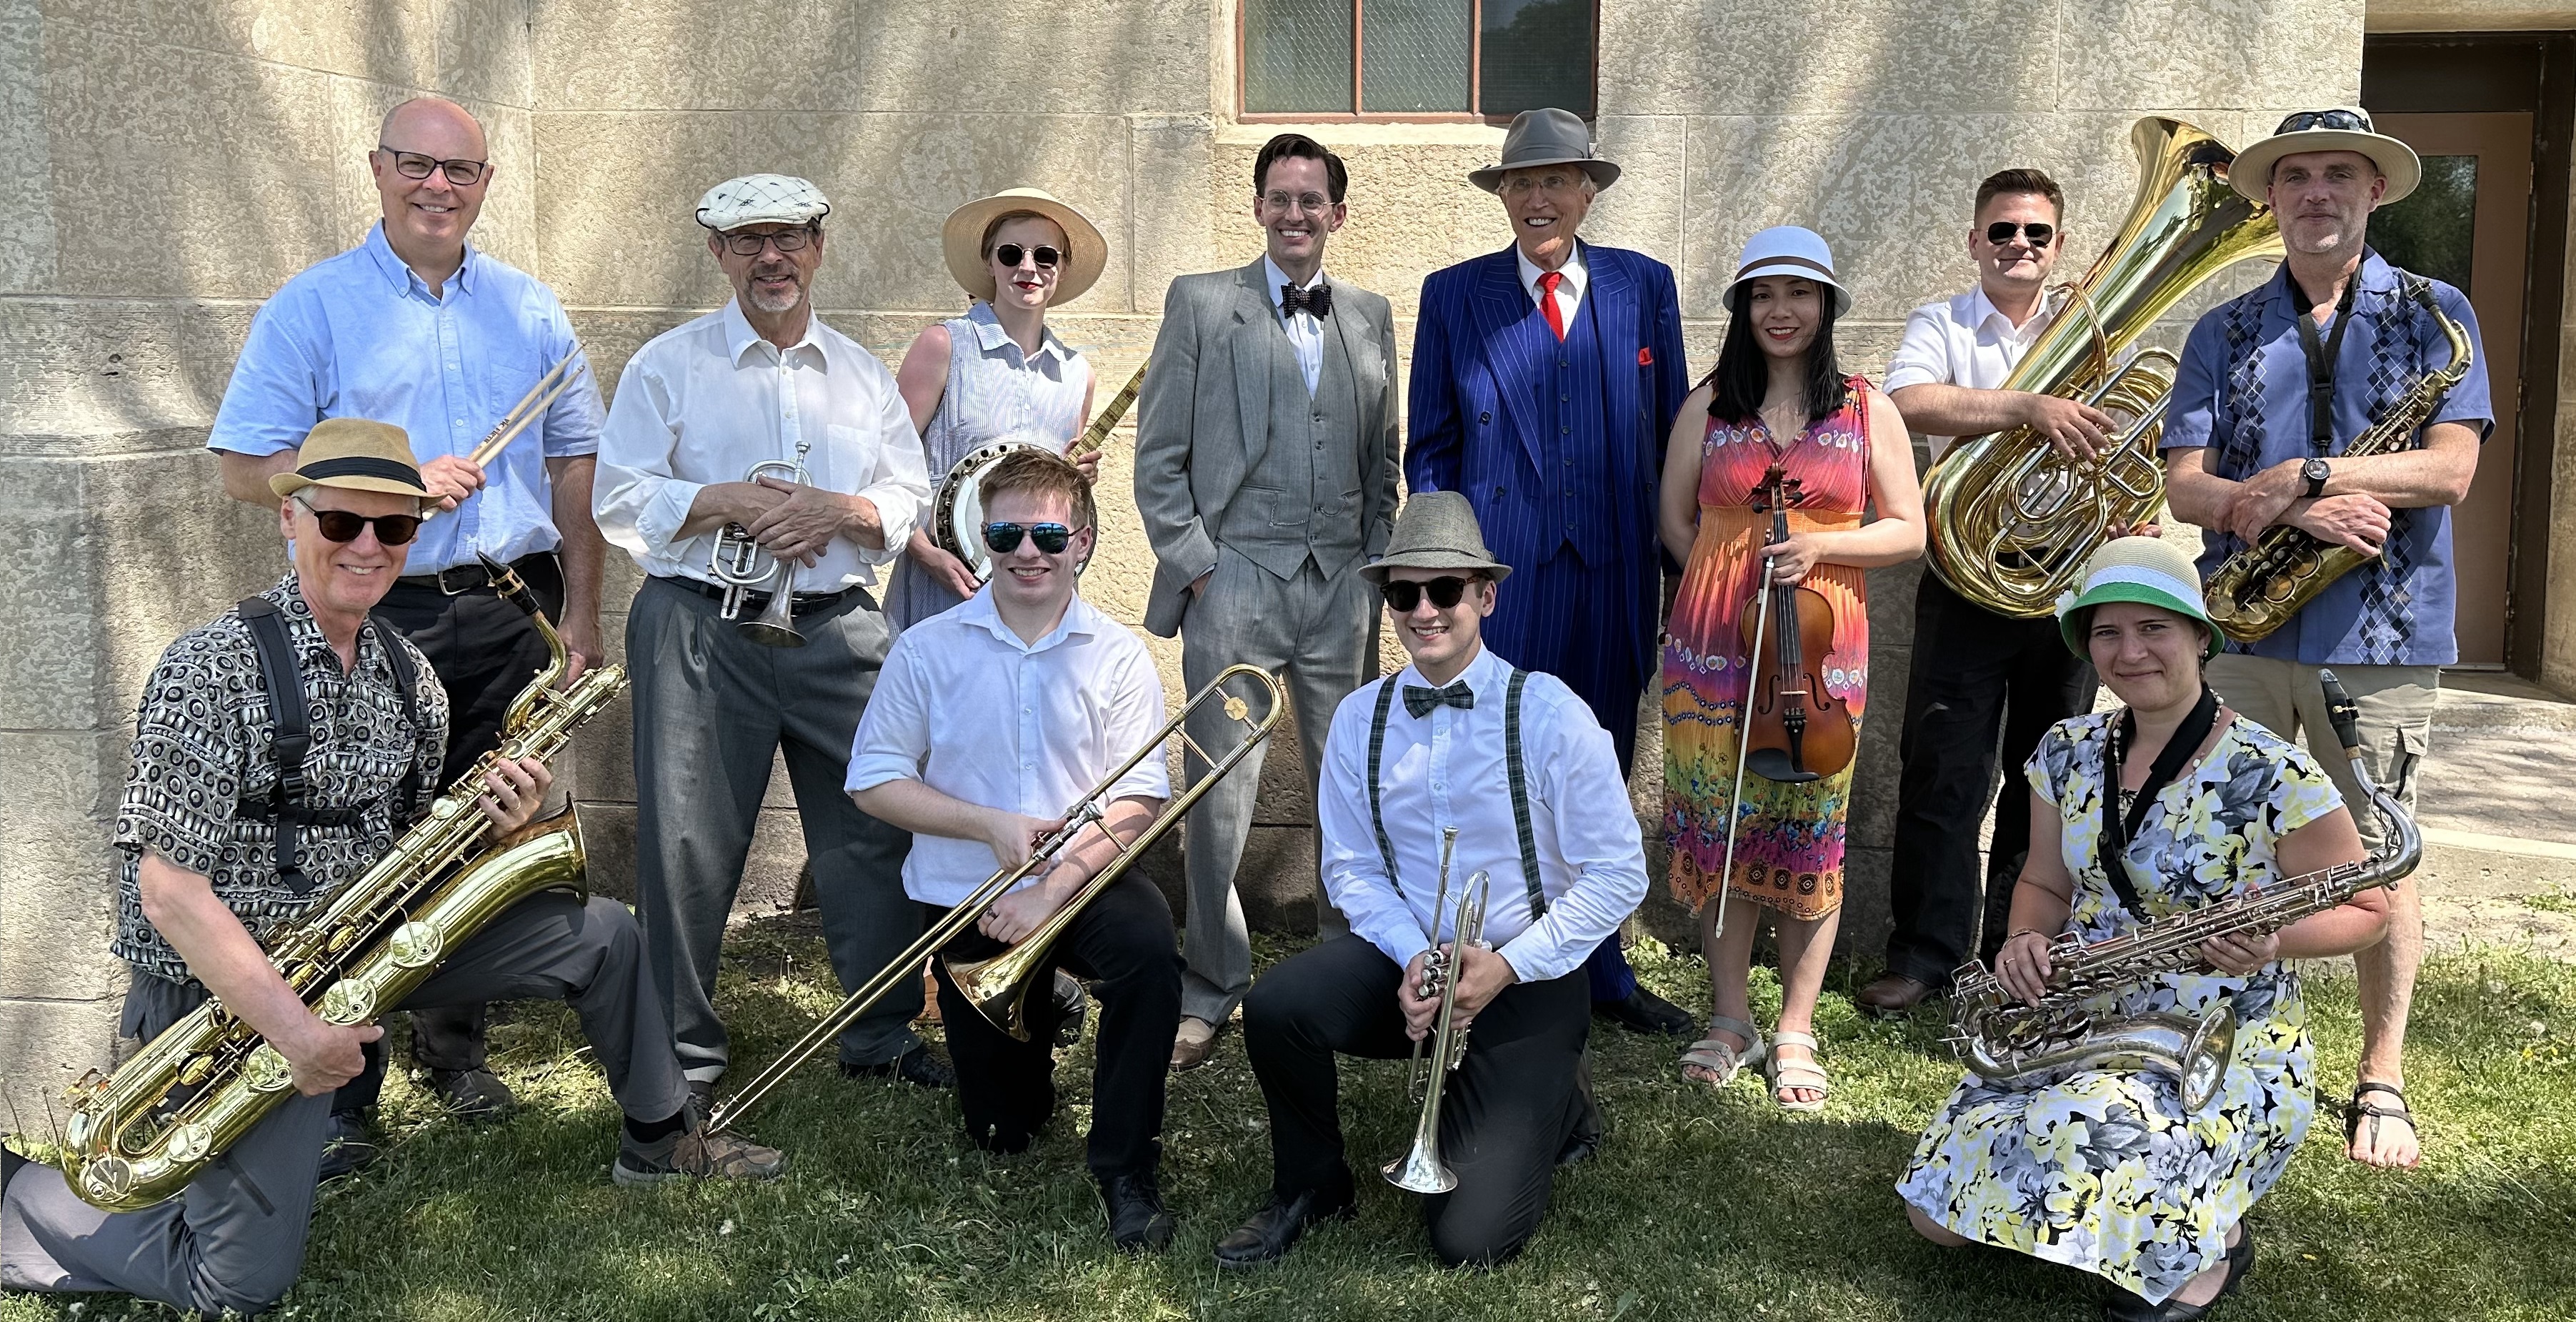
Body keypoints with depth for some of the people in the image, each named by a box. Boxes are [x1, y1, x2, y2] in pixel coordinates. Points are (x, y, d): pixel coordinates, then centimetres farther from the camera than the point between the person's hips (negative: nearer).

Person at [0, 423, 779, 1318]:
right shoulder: (213, 670, -19)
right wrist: (292, 1027, -25)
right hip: (231, 983, -7)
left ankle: (660, 1139, 25)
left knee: (603, 936, 5)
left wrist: (493, 822, -8)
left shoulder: (411, 681, 4)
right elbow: (168, 888, -21)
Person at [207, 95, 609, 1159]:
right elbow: (246, 467, -4)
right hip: (368, 621, -3)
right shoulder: (312, 307, 0)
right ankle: (334, 1092, 9)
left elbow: (574, 464, 12)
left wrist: (582, 613, 5)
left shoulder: (530, 310, 11)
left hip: (506, 612, 4)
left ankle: (455, 1049, 28)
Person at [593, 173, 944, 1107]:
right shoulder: (668, 364, 6)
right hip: (701, 632, -2)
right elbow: (622, 500, -2)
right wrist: (735, 502, -14)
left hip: (839, 630, 3)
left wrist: (836, 510, -10)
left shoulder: (864, 373, 16)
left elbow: (909, 499, 10)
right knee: (688, 844, 0)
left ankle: (884, 1035, 17)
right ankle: (683, 1048, 15)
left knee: (877, 829, 2)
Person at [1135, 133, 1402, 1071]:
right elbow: (1158, 456, 2)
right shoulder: (1200, 303, 4)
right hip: (1236, 580, -3)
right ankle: (1210, 993, 10)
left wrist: (1376, 560, 7)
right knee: (1220, 799, -3)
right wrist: (1194, 564, -6)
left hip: (1340, 585, 3)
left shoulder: (1371, 316, 15)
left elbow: (1383, 459, 17)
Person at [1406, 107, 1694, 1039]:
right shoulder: (1453, 295, 5)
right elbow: (1430, 450, 5)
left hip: (1614, 576, 2)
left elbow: (1672, 431, 9)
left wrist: (1678, 563, 5)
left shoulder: (1644, 286, 8)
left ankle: (1599, 973, 26)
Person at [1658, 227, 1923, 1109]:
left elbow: (1908, 530, 4)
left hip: (1821, 655, -1)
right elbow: (1675, 521, 13)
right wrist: (1732, 579, 0)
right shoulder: (1710, 407, 8)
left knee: (1811, 840, 3)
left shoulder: (1866, 409, 6)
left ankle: (1795, 1034, 17)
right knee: (1718, 834, 5)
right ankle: (1730, 1021, 20)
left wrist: (1822, 545, -12)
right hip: (1713, 650, 1)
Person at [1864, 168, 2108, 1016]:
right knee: (1942, 773, -3)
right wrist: (2030, 406, -29)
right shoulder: (1941, 327, 4)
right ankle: (1925, 955, 5)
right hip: (1967, 582, -3)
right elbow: (1908, 403, -19)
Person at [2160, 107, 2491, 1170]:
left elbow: (2449, 470, -8)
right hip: (2242, 630, 2)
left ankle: (2381, 1086, 16)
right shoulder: (2224, 333, 10)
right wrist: (2294, 512, -16)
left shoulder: (2433, 315, 5)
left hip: (2380, 634, -2)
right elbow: (2184, 485, 0)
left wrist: (2304, 474, -17)